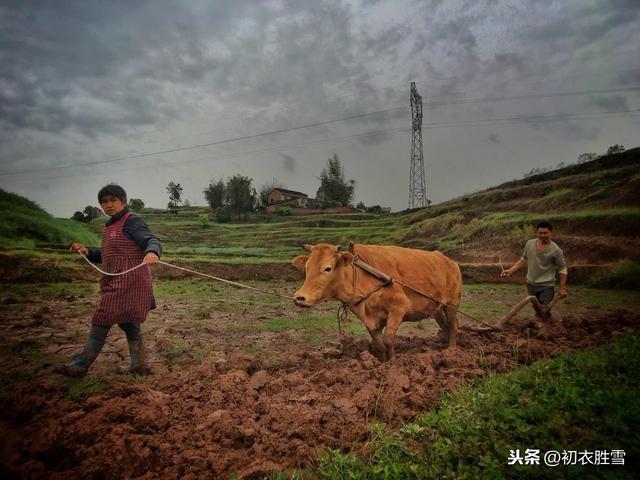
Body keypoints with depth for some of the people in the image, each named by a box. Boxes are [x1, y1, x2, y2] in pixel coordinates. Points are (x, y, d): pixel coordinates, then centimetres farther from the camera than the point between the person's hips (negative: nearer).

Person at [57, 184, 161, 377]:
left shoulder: (132, 222, -10)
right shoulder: (110, 226, 18)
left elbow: (152, 241, -23)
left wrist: (152, 252, -46)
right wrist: (87, 252, 11)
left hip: (128, 282, -10)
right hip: (116, 282, 10)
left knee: (102, 322, -5)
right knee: (128, 323, 12)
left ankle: (80, 366, 6)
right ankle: (140, 365, 21)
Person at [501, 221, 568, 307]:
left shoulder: (555, 250, -13)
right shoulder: (530, 244, -1)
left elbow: (562, 268, -6)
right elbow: (523, 260, 13)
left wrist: (562, 288, -7)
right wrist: (511, 271, 4)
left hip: (546, 286, -5)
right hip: (531, 284, 5)